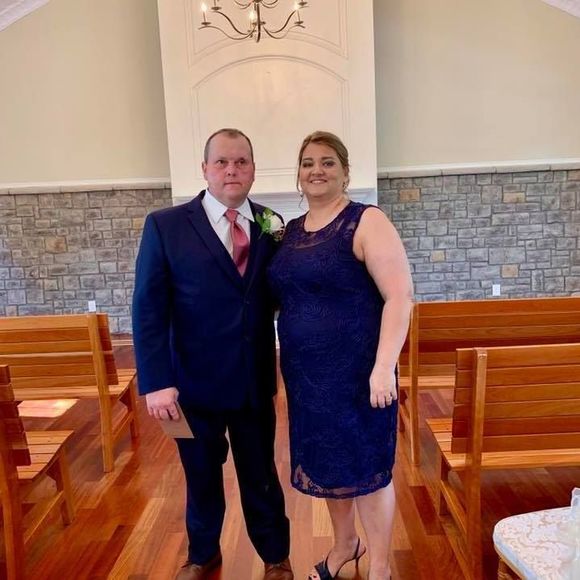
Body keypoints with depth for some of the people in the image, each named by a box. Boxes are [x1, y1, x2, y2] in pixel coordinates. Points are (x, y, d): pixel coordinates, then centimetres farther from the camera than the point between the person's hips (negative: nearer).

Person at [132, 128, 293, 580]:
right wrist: (156, 382, -15)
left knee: (261, 475, 17)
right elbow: (149, 309, -10)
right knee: (201, 474, 20)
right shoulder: (165, 226, -7)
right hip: (194, 381, -1)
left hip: (255, 381, 2)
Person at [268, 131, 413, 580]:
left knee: (367, 467, 7)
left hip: (356, 370, -6)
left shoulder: (367, 222, -10)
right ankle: (345, 544, 43)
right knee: (328, 462, 19)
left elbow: (400, 296, -17)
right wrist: (285, 362, 7)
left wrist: (383, 367, -23)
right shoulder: (290, 231, 9)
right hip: (306, 372, 6)